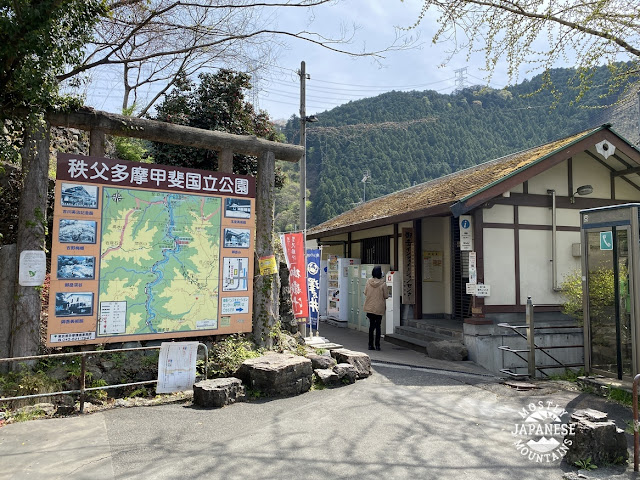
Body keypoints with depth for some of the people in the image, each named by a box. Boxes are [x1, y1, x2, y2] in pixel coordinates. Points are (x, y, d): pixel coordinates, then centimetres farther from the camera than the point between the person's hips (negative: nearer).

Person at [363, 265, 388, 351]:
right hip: (379, 308, -3)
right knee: (378, 326, 8)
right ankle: (377, 345, 7)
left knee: (371, 325, 13)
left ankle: (370, 345, 15)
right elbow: (386, 296, -7)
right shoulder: (383, 283, -14)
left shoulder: (368, 282, -5)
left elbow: (365, 293, 4)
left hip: (370, 307, 3)